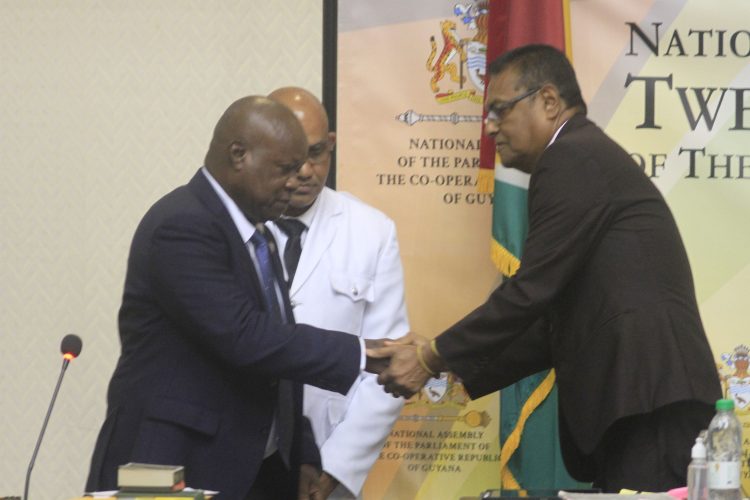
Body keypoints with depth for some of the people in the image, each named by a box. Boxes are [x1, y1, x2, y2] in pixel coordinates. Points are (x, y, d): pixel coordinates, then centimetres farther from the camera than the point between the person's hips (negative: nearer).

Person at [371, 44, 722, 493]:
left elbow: (532, 290, -13)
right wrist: (455, 366, 17)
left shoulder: (571, 159, -7)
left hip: (650, 399, -10)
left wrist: (433, 359, -4)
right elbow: (559, 325, 22)